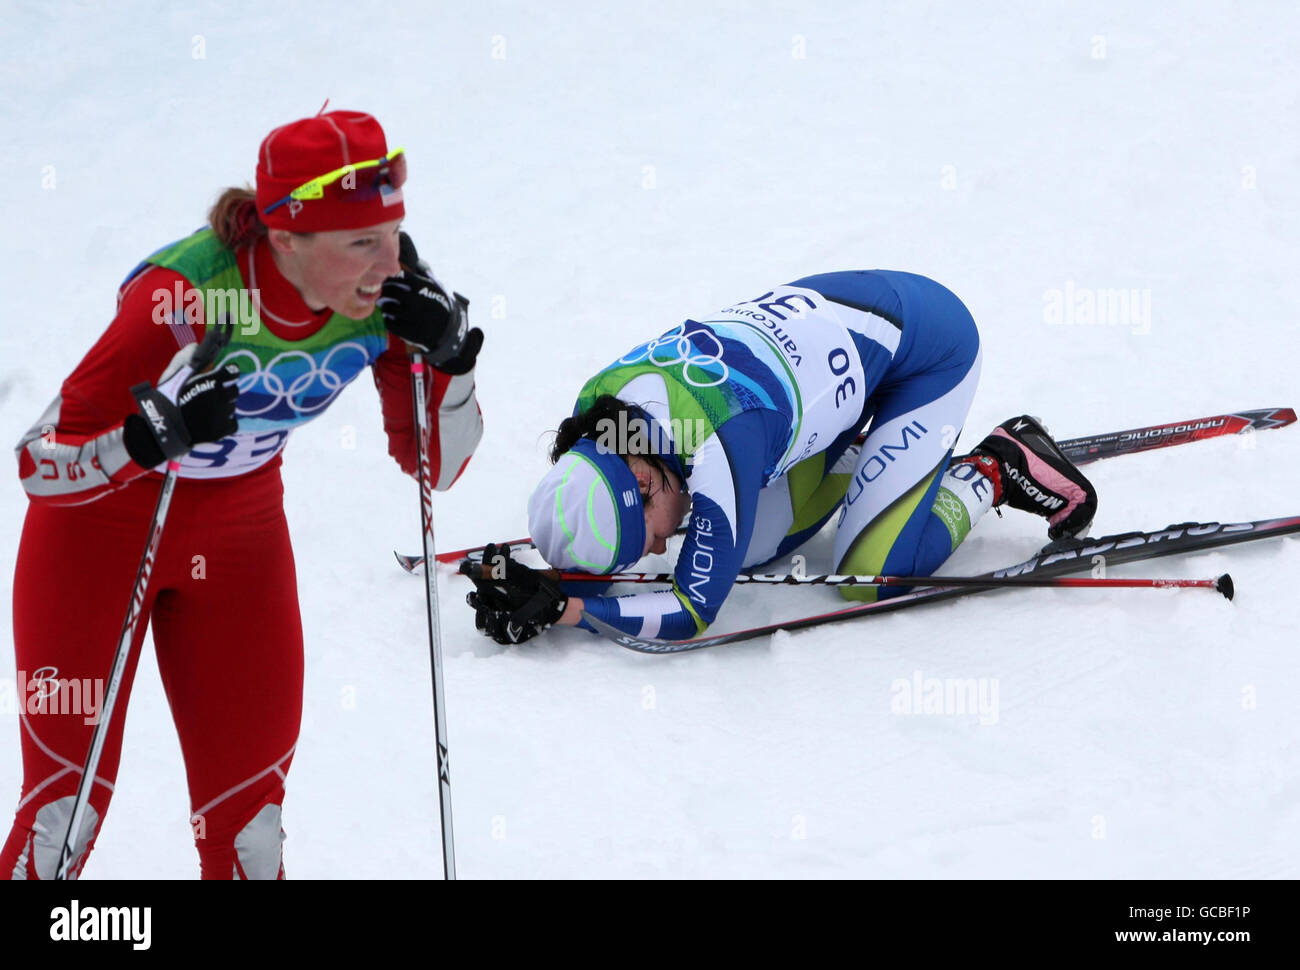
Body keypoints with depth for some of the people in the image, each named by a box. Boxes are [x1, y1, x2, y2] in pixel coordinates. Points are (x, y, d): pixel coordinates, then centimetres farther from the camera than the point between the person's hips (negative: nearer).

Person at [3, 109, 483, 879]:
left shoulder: (387, 297, -19)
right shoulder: (184, 296, -33)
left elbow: (436, 468, -7)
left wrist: (450, 361, -25)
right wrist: (153, 437, -45)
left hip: (239, 533, 4)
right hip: (100, 524, -4)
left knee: (248, 808, 2)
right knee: (66, 804, -4)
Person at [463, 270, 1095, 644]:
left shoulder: (719, 444, -38)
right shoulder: (596, 409, -16)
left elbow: (693, 614, -32)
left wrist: (563, 608, -36)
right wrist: (526, 583, -19)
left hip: (929, 336, -8)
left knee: (870, 576, -14)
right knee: (752, 550, 0)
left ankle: (998, 470, 7)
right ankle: (857, 452, 21)